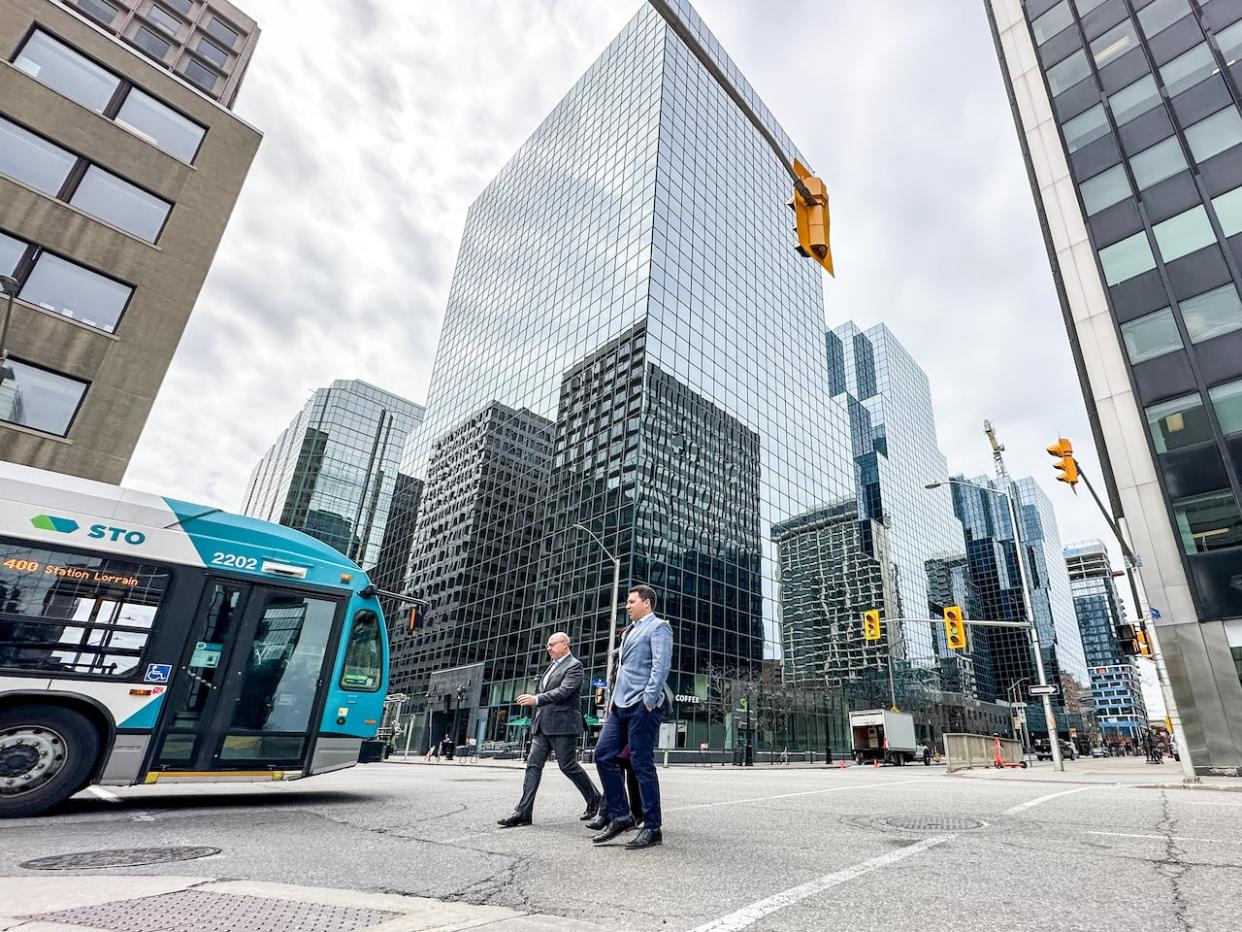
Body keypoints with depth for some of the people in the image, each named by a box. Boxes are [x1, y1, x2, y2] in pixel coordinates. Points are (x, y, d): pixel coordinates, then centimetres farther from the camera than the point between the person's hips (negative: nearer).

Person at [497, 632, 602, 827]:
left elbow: (564, 691, -21)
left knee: (568, 766, 0)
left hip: (562, 725, -8)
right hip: (542, 725, 8)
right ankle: (523, 812, 2)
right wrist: (534, 701, 9)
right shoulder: (552, 665, 19)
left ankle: (595, 798, 19)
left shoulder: (574, 665, -8)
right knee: (533, 764, 1)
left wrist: (536, 699, -27)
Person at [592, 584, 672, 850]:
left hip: (642, 706, -9)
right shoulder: (629, 631, 22)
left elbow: (661, 666, -15)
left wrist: (648, 701, -20)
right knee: (603, 754, 3)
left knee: (642, 764, -4)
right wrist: (613, 698, 16)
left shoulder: (658, 627, -4)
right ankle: (620, 817, 12)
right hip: (620, 705, 9)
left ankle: (652, 828, 8)